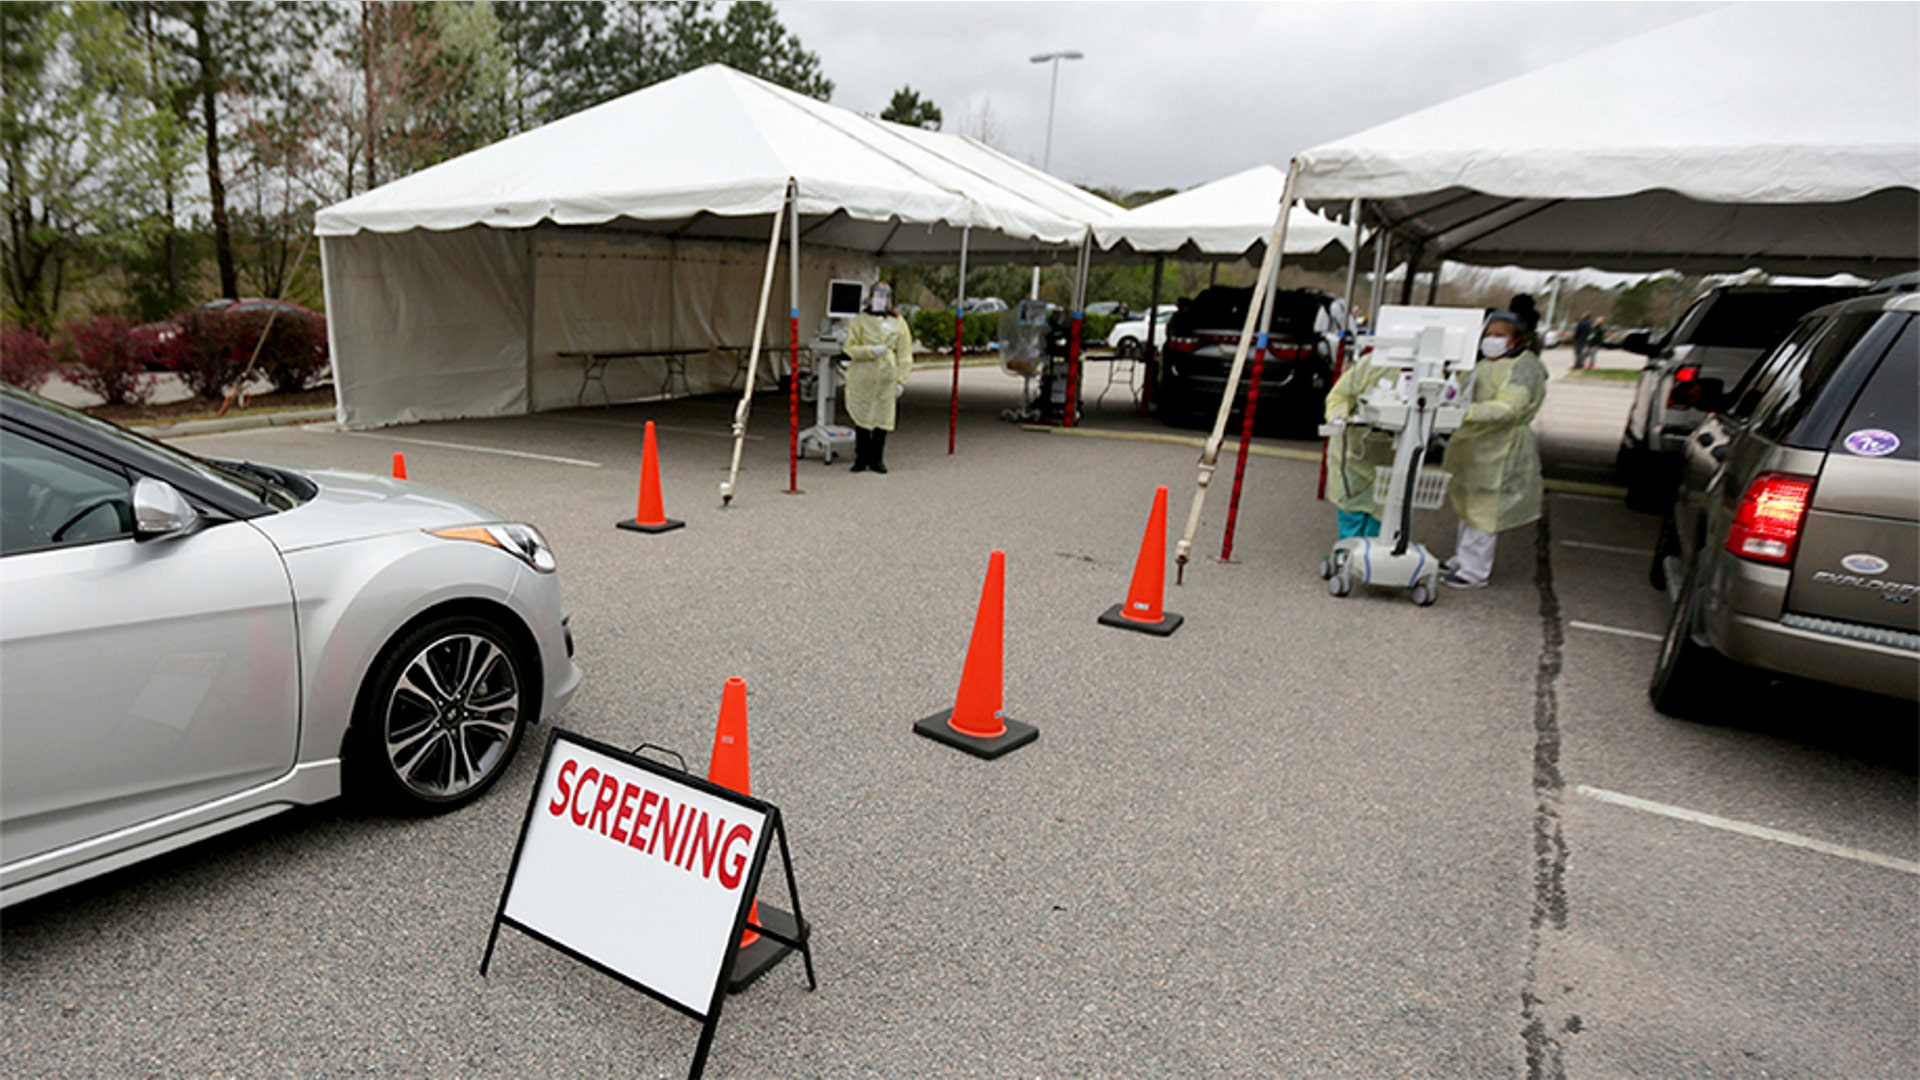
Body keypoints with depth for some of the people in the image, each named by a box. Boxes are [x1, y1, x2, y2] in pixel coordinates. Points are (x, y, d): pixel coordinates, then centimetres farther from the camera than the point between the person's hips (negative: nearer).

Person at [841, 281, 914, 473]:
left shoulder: (898, 323, 7)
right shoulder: (860, 321, 5)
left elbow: (904, 355, 7)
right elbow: (851, 348, 0)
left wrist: (901, 380, 1)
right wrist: (872, 351, -14)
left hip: (887, 378, 1)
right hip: (862, 378, -1)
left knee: (882, 419, 3)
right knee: (862, 419, 2)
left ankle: (877, 459, 14)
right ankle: (861, 459, 13)